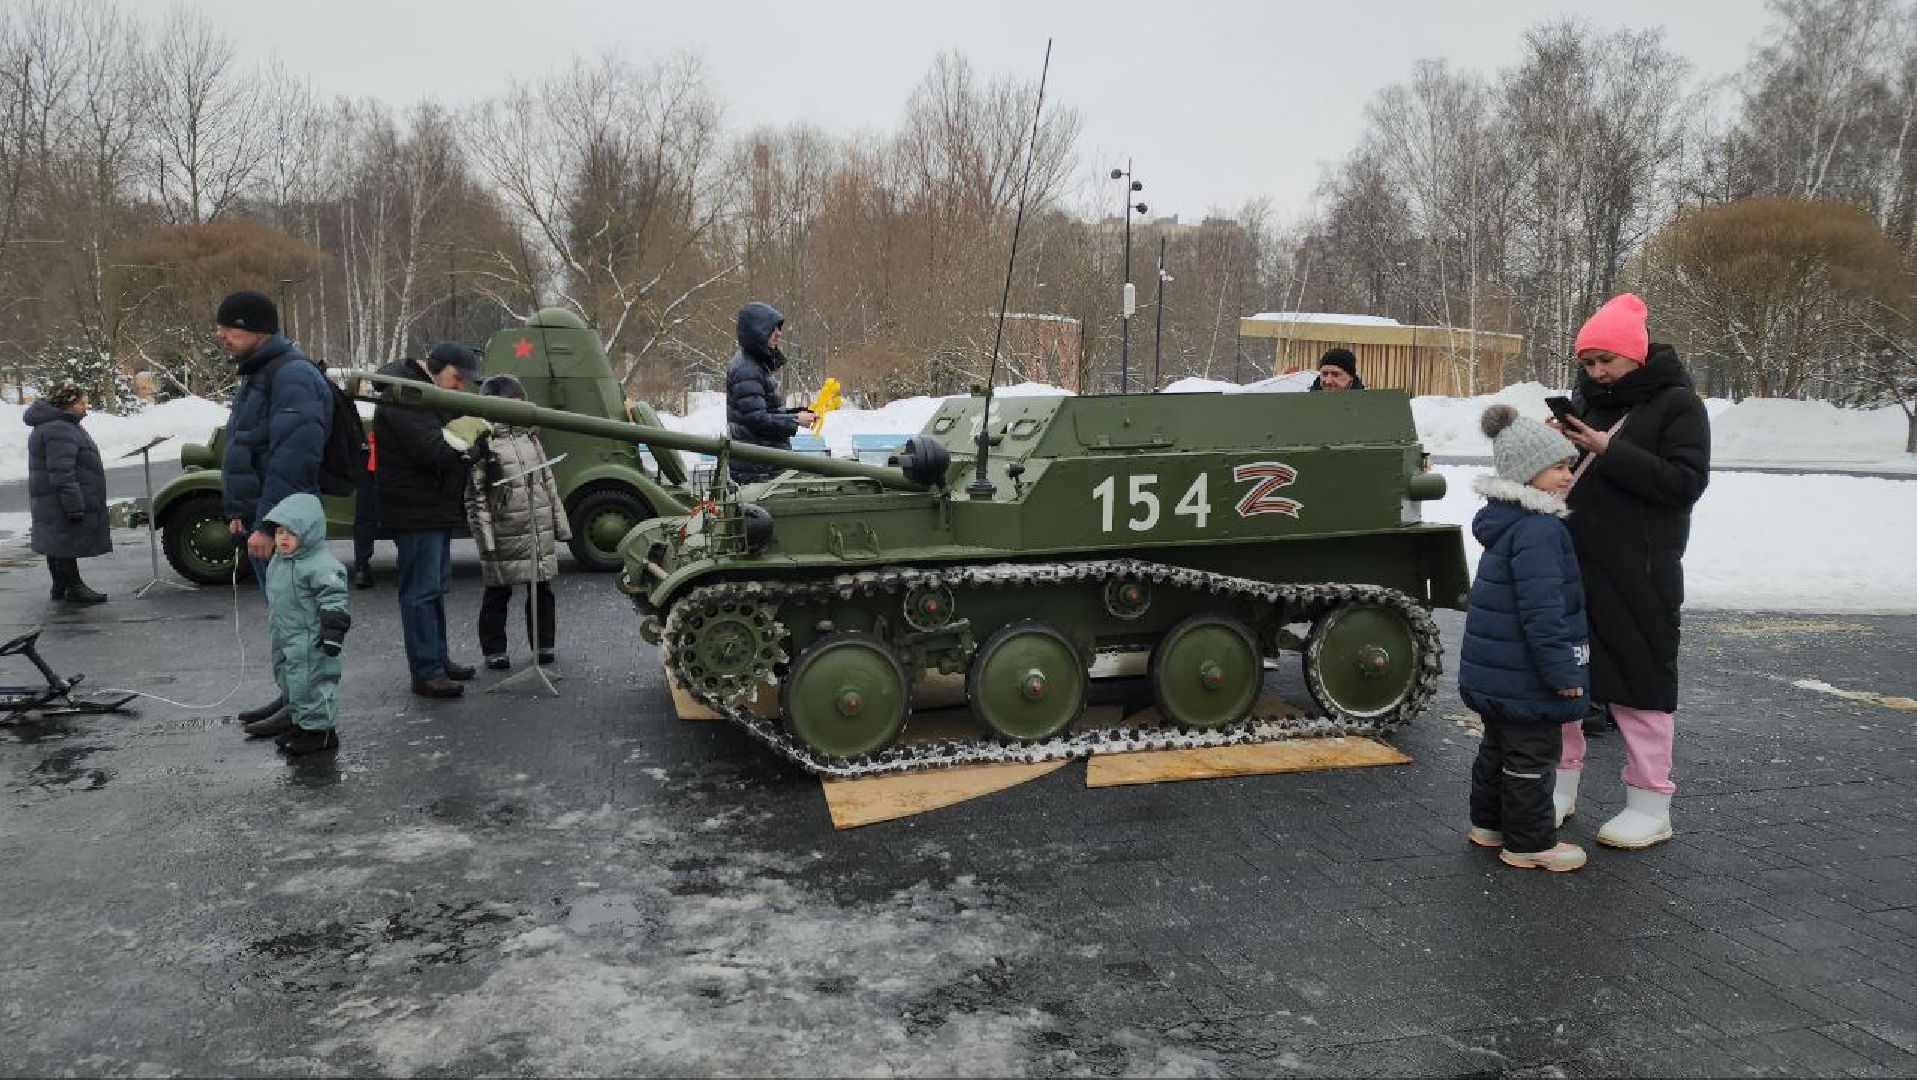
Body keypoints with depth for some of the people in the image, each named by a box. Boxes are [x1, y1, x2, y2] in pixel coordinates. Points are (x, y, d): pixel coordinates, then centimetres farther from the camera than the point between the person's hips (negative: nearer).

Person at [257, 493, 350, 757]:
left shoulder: (321, 564, -21)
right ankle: (304, 723, 32)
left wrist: (333, 631, -26)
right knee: (289, 682, 18)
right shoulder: (278, 562, 11)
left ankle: (322, 730, 4)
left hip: (310, 640, -10)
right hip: (286, 638, 10)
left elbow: (333, 599, -23)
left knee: (310, 682, -6)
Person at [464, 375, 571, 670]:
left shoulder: (530, 437, 13)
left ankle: (543, 646, 24)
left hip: (540, 532, 5)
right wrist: (485, 536, -14)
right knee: (498, 594, 5)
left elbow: (548, 482, 17)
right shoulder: (482, 443, -6)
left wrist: (560, 523, 14)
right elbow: (475, 495, -8)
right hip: (505, 535, -5)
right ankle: (494, 651, 15)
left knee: (541, 590, 12)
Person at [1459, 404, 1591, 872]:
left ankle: (1489, 822, 34)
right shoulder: (1538, 529, -23)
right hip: (1526, 676, -10)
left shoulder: (1506, 522, 11)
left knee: (1498, 746, 21)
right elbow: (1542, 609, -26)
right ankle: (1530, 843, 12)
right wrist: (1563, 671, -21)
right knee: (1531, 756, 2)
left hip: (1492, 671, 10)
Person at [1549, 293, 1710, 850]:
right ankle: (1562, 785, 24)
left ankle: (1650, 805, 12)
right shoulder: (1586, 397, 11)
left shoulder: (1677, 404, -6)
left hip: (1637, 574, -6)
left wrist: (1607, 449, -23)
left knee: (1639, 680, 1)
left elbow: (1686, 481, -16)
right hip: (1570, 564, 6)